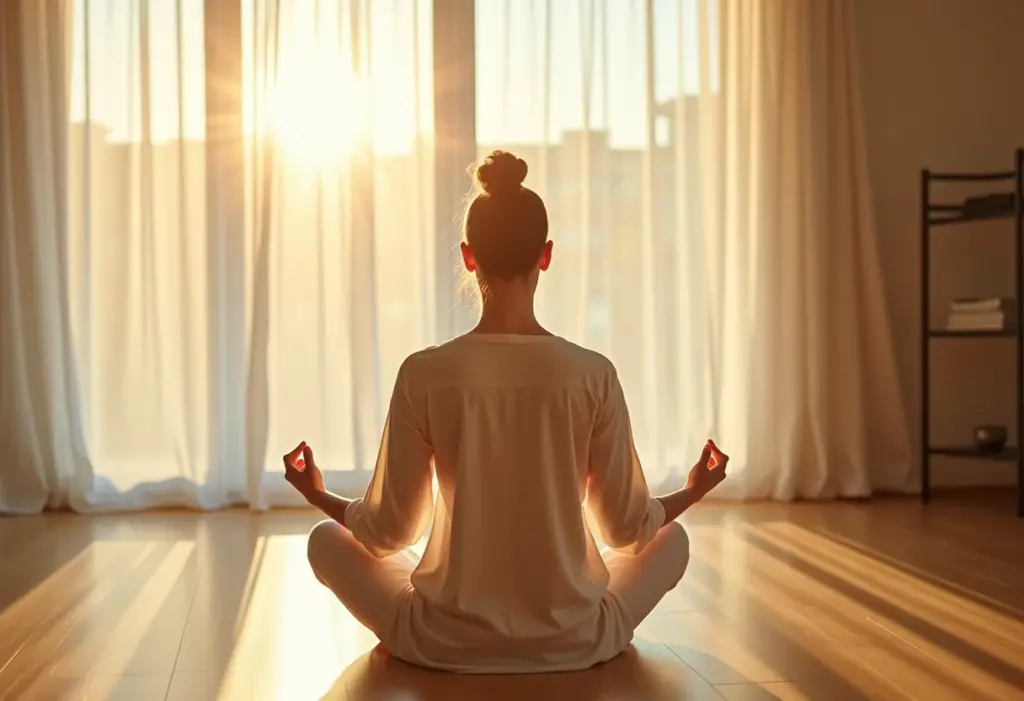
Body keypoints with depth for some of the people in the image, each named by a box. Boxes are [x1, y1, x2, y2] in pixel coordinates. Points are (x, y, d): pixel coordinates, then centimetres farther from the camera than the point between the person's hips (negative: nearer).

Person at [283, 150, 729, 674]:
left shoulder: (423, 375, -12)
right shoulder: (593, 375, -9)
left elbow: (389, 532, -3)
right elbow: (628, 528, 0)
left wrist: (321, 498, 18)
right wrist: (691, 493, 21)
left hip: (446, 642, -1)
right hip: (572, 641, 1)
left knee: (326, 539, 23)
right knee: (672, 538, 29)